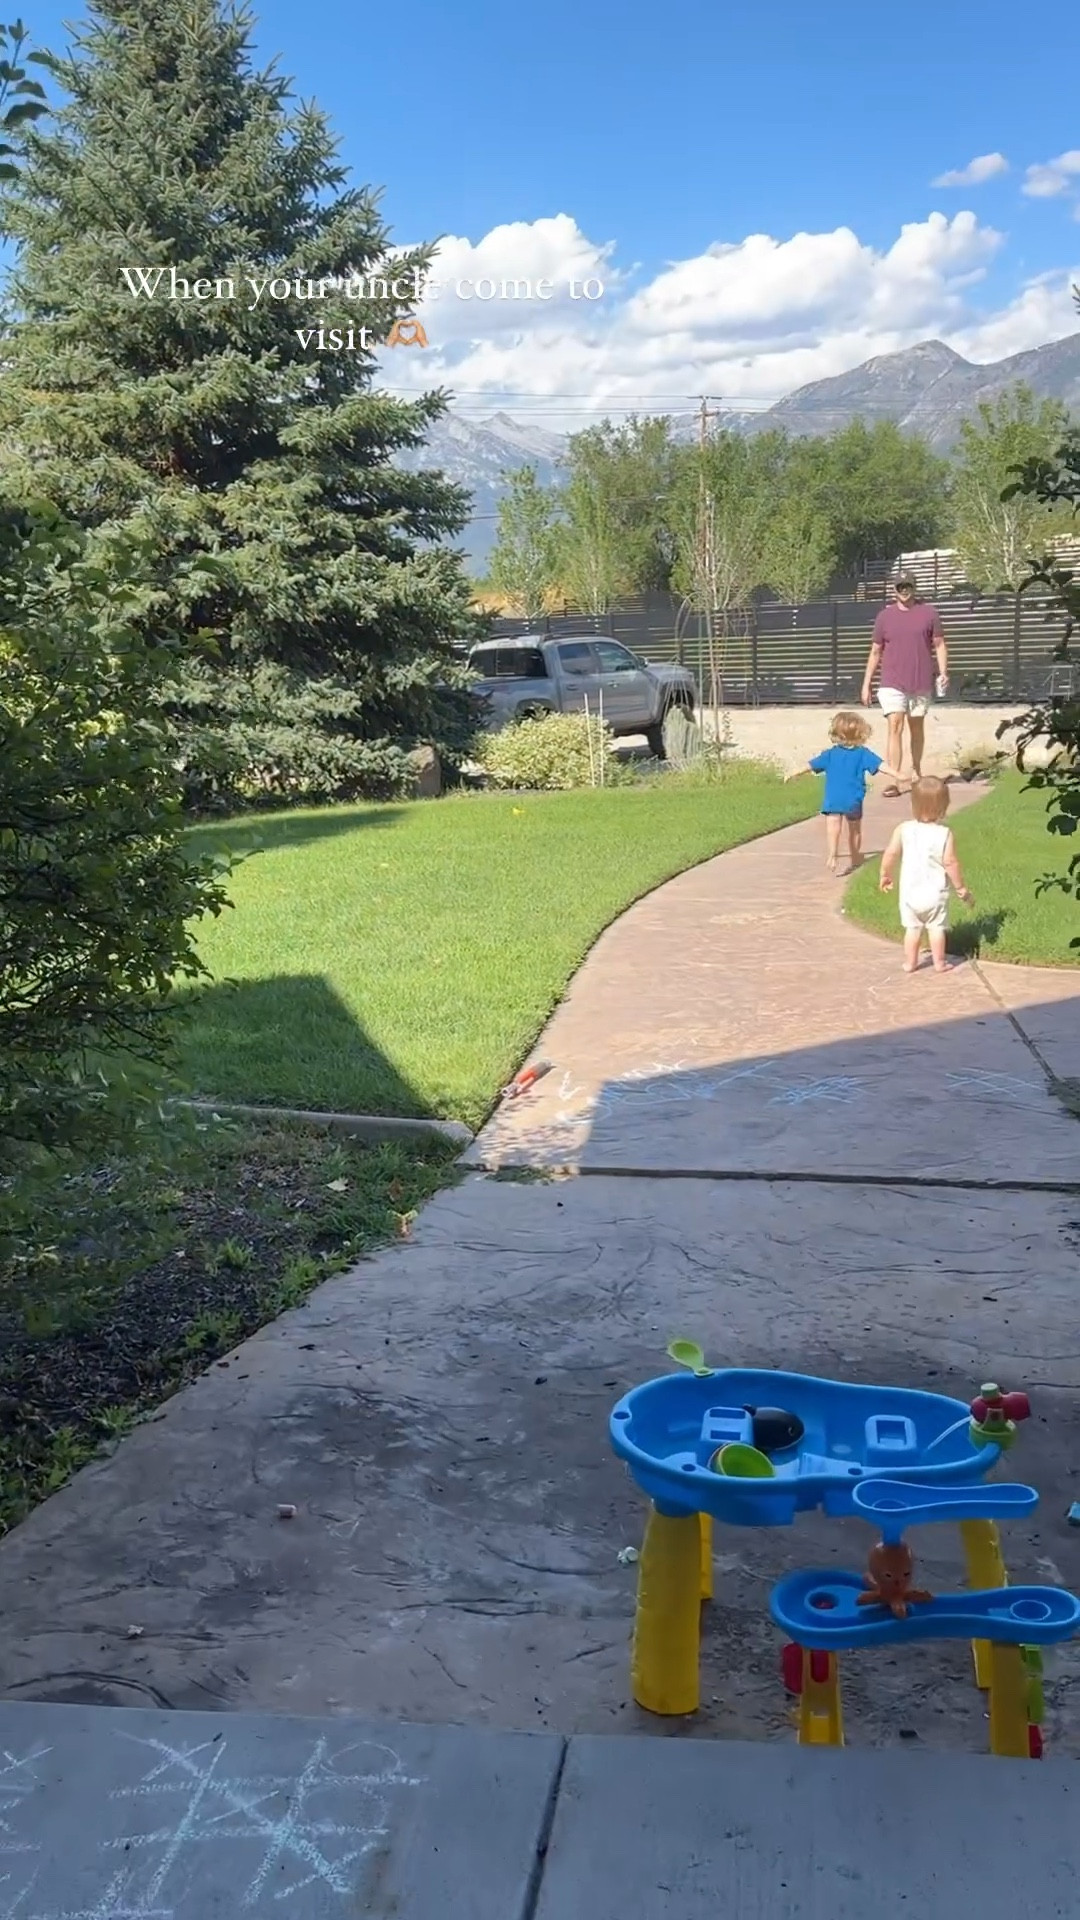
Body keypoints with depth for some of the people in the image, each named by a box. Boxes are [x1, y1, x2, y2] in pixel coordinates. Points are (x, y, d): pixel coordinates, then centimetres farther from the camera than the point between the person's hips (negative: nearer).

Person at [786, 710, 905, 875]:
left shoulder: (831, 754, 6)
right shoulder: (863, 754, 2)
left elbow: (811, 765, 11)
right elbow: (880, 765, -7)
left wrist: (794, 774, 23)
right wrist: (898, 775, -7)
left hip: (833, 801, 0)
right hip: (853, 800, 1)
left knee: (833, 829, -11)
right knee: (855, 830, 18)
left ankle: (832, 856, -33)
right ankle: (855, 860, 30)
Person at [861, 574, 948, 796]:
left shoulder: (929, 613, 4)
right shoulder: (885, 616, 5)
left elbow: (939, 645, 6)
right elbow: (875, 652, 9)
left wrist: (943, 672, -8)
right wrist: (866, 684, 5)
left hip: (921, 684, 1)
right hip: (892, 684, -1)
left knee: (917, 728, 14)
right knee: (895, 727, -13)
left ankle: (916, 772, 32)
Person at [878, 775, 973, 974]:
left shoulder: (904, 829, -10)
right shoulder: (944, 834, -15)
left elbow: (890, 854, -8)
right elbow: (950, 863, -13)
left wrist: (885, 875, 10)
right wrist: (961, 888, -1)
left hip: (910, 892, 2)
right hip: (935, 893, -2)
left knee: (912, 928, 14)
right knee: (936, 928, 12)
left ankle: (910, 963, 20)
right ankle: (939, 963, 18)